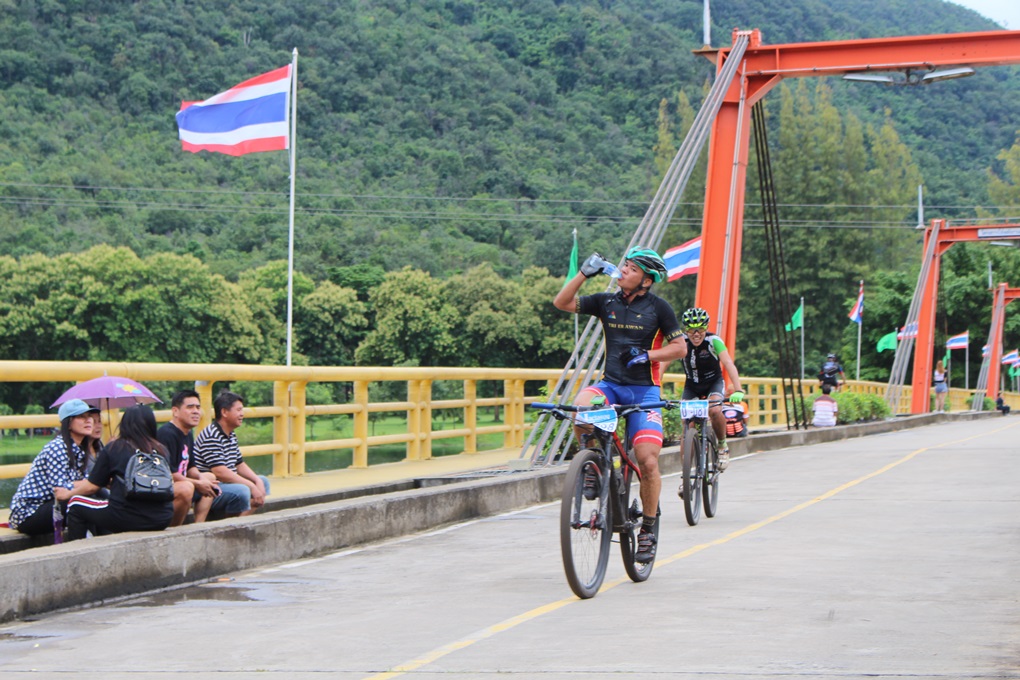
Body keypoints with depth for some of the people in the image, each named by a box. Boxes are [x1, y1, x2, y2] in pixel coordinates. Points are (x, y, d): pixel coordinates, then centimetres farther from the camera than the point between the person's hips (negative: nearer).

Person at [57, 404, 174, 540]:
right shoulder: (160, 450, 10)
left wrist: (68, 494, 28)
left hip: (130, 518, -5)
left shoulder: (114, 448, 1)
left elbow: (92, 486, 7)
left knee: (75, 503, 17)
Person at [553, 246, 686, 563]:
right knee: (581, 406, -33)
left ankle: (648, 529, 6)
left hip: (644, 390, -2)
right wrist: (584, 273, -7)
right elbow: (561, 303, 3)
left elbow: (680, 348, 1)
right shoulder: (606, 302, 6)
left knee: (647, 461, -12)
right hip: (610, 384, 2)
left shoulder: (659, 308, -1)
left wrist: (647, 355, -14)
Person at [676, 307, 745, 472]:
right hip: (691, 385, 2)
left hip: (714, 382, -2)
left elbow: (728, 364, -35)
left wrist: (738, 390, -50)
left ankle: (722, 446, -4)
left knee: (714, 410, -32)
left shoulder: (713, 341, -25)